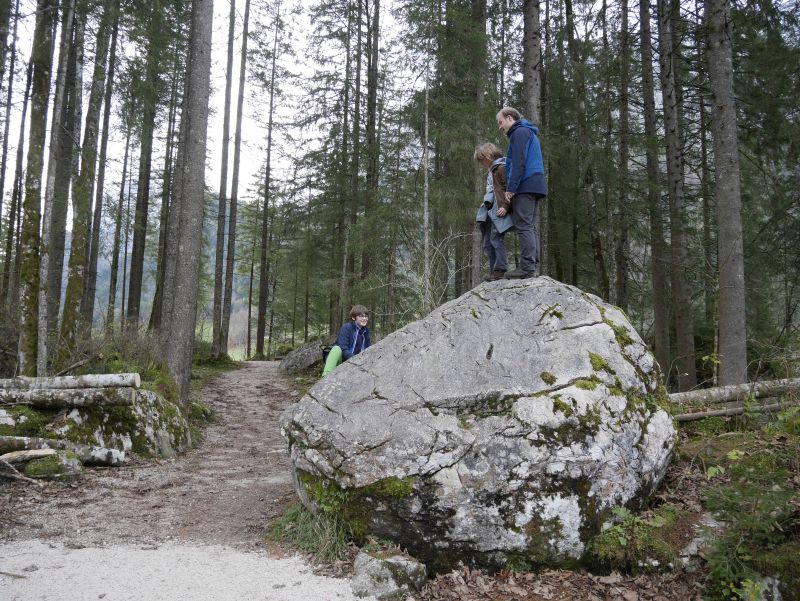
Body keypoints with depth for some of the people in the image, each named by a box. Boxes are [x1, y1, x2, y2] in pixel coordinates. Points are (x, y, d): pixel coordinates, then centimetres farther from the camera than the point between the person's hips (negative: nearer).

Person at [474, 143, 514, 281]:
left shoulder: (501, 168, -7)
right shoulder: (491, 171, 23)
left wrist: (505, 207, -20)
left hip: (498, 211, -10)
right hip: (489, 211, 10)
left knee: (496, 239, -13)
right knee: (488, 244, 8)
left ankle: (500, 270, -10)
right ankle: (493, 271, 11)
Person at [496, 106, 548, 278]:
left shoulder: (519, 132, -3)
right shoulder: (529, 133, 28)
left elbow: (518, 163, -15)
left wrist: (511, 188, -18)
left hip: (525, 186, -10)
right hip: (536, 185, 10)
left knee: (524, 227, -13)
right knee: (530, 227, 7)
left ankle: (527, 266, -17)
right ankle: (533, 266, 5)